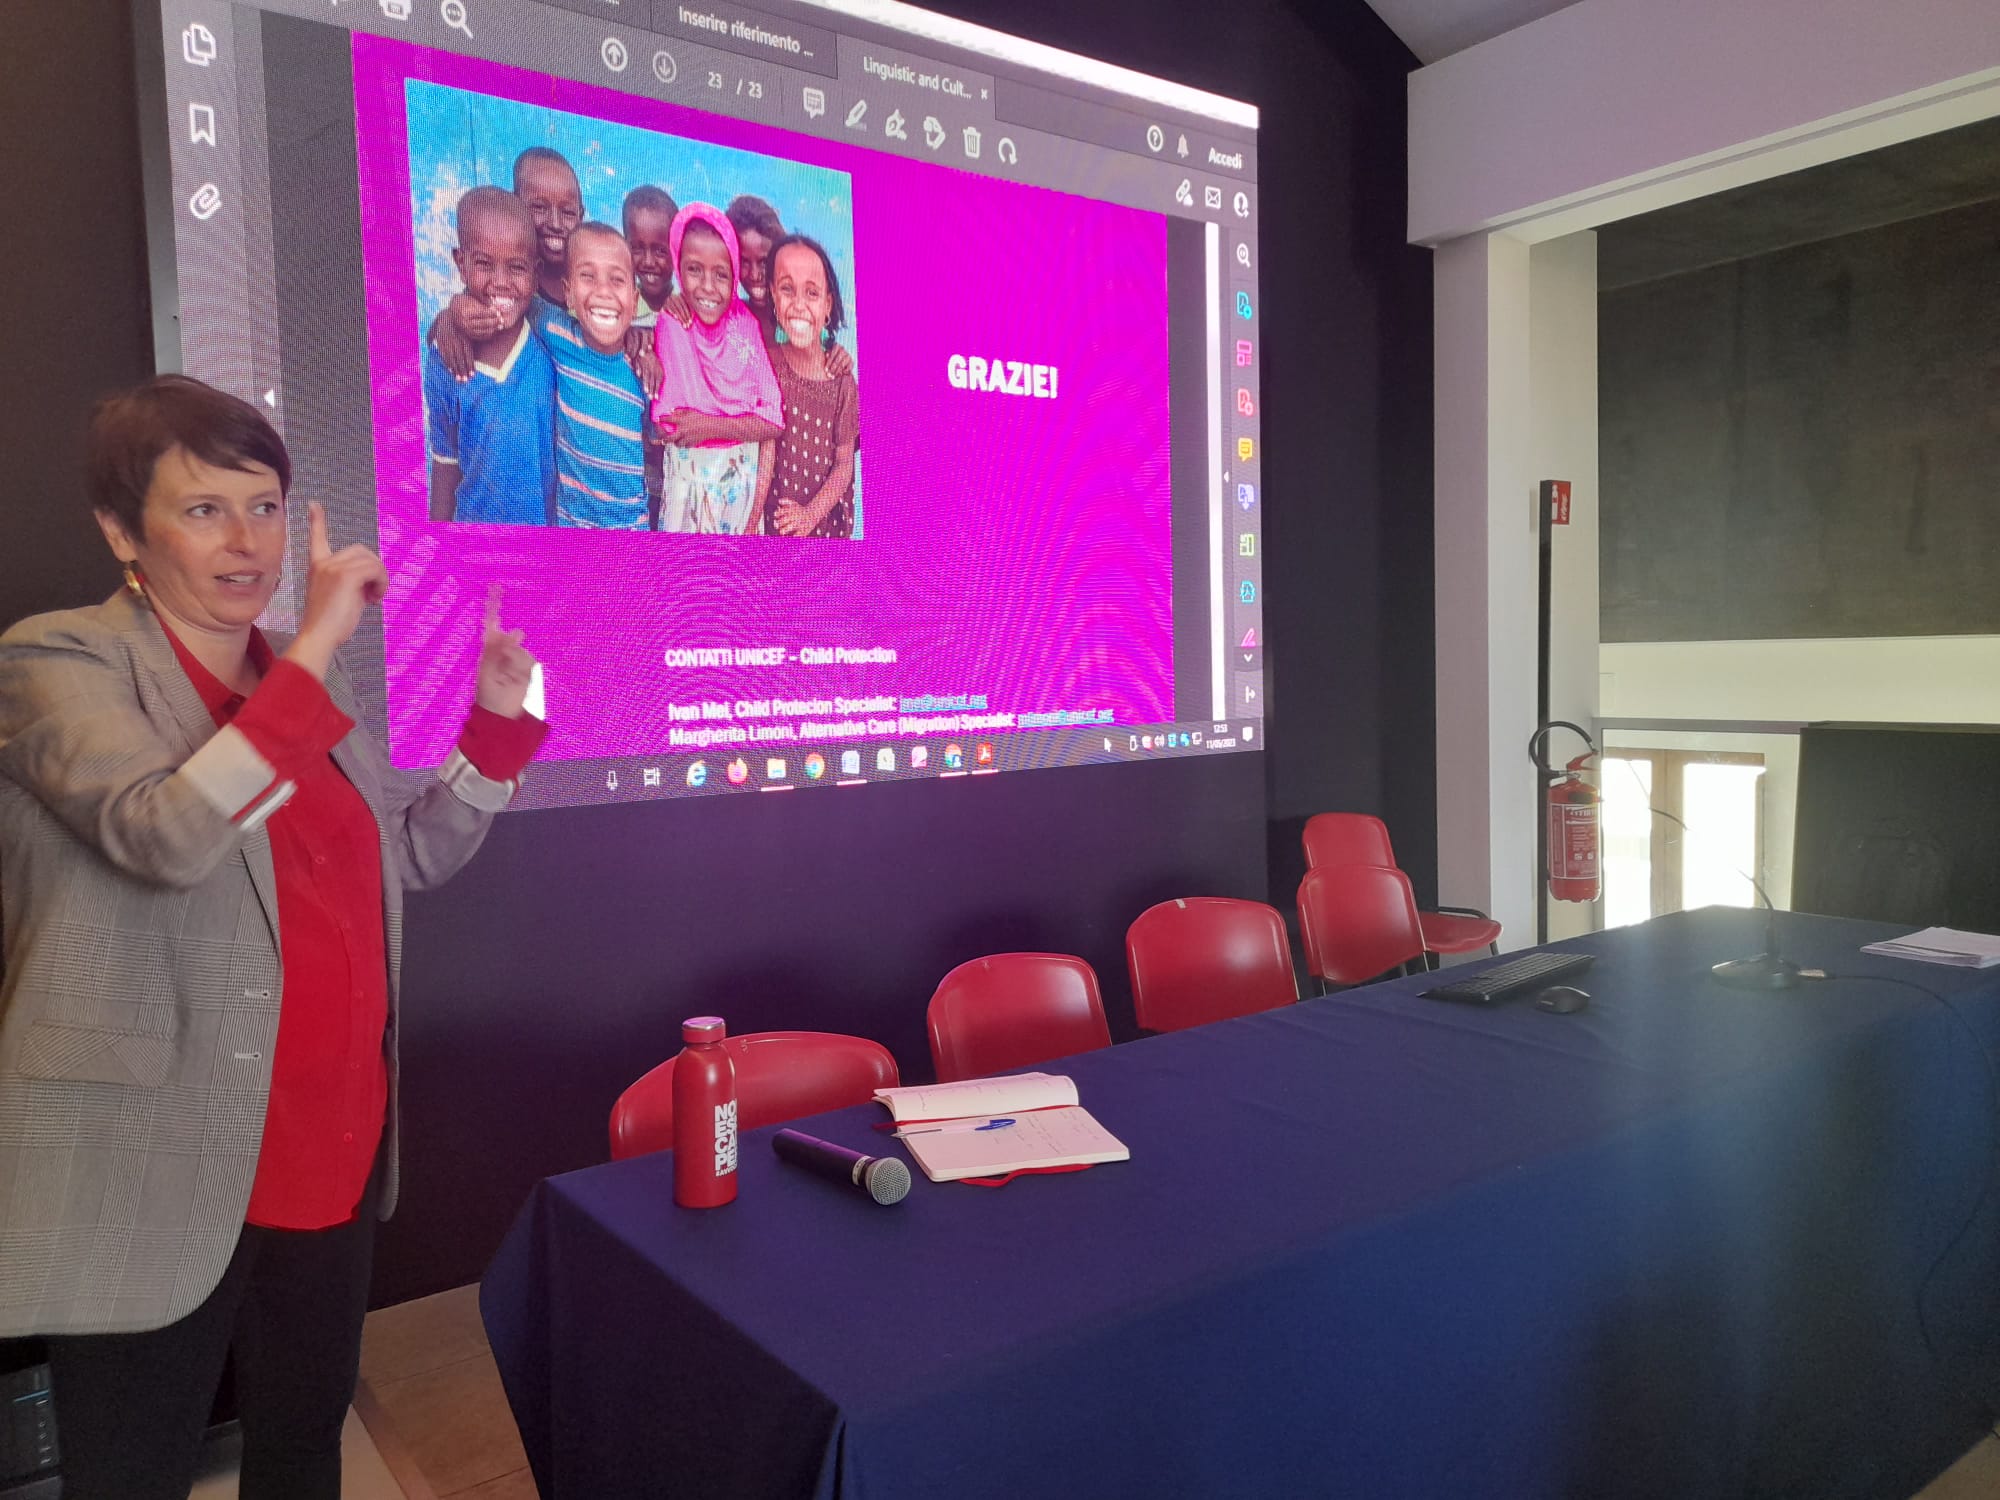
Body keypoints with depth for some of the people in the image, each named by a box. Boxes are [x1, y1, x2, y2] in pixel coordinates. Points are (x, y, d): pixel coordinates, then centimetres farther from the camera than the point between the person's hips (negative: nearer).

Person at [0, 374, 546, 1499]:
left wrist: (497, 719, 5)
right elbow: (167, 837, -29)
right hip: (161, 1178, -6)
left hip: (336, 1151, 6)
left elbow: (412, 856, 15)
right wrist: (315, 651, -26)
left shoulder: (306, 677, 9)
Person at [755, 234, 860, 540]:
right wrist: (751, 520, -18)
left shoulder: (842, 382, -9)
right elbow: (766, 449, -11)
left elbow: (845, 464, -6)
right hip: (776, 520, 0)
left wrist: (810, 514, -20)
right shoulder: (768, 363, -8)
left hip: (828, 519, 0)